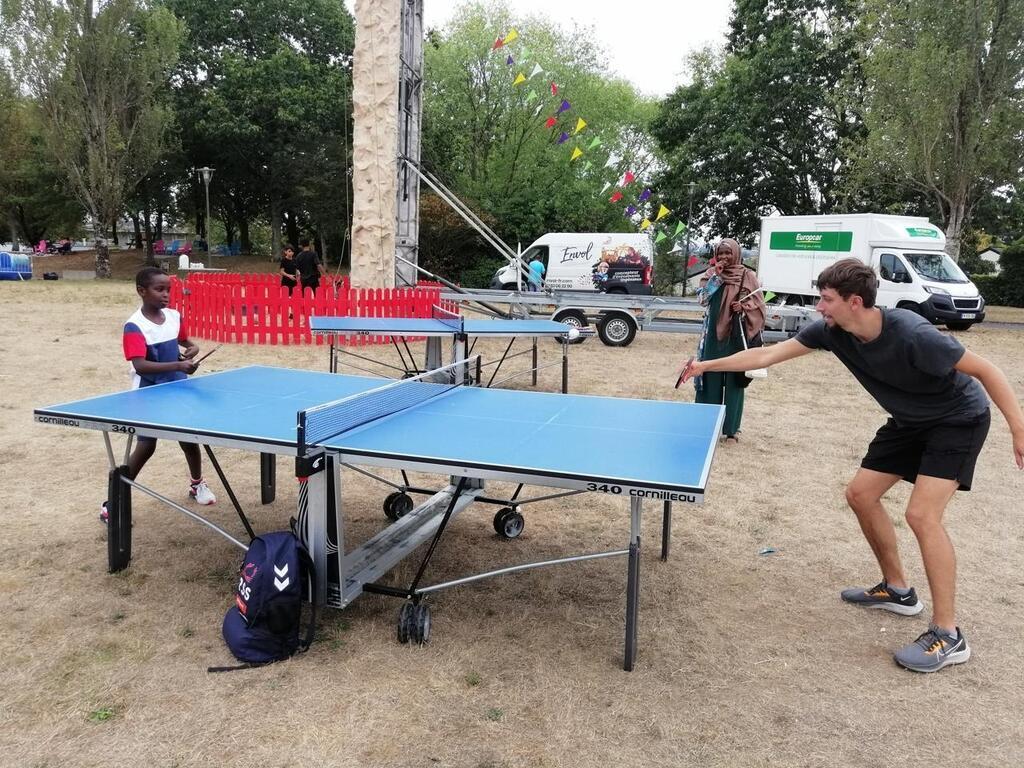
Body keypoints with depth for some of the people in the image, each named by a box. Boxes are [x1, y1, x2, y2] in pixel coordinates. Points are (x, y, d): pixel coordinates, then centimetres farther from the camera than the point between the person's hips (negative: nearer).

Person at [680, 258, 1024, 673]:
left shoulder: (912, 335, -35)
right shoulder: (831, 331, -16)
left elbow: (986, 370, -23)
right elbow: (766, 355, -10)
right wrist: (708, 366, -13)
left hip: (958, 419, -7)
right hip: (909, 421, 8)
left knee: (921, 514, -19)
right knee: (861, 494, 7)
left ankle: (947, 635, -7)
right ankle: (897, 589, 26)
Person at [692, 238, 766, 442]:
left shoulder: (748, 276, 0)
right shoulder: (711, 273, 7)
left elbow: (758, 305, 0)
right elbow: (702, 298, -5)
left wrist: (743, 307, -19)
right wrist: (716, 276, -11)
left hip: (737, 334, -2)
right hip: (714, 333, 2)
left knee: (734, 378, 2)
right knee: (711, 376, 4)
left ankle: (732, 428, 10)